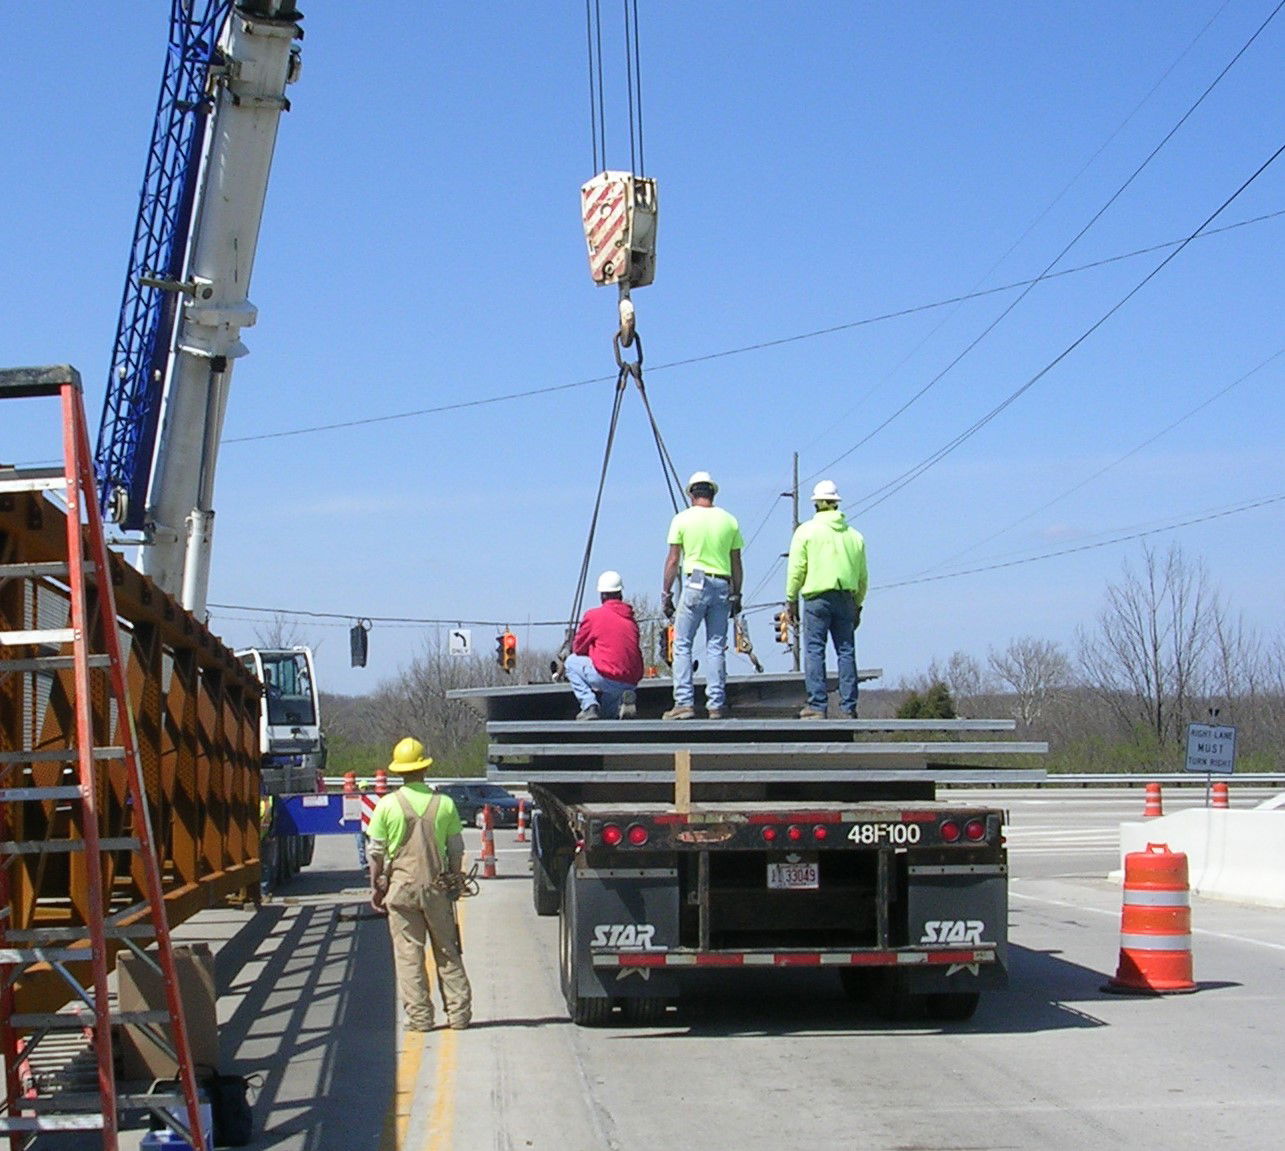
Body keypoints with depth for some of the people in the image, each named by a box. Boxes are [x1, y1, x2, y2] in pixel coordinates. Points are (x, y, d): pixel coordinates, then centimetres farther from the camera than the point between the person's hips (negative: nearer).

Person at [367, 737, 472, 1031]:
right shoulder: (444, 803, -1)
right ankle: (459, 1013, 11)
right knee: (447, 951, 10)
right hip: (437, 886, 2)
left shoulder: (387, 805, -5)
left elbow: (376, 852, -2)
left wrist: (376, 887, 8)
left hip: (401, 886, -2)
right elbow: (457, 850, 4)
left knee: (408, 953, 4)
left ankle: (419, 1016, 3)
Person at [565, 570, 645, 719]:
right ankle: (611, 713, 16)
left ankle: (589, 707, 0)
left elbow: (578, 649, 9)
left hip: (608, 678, -6)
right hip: (631, 683, 6)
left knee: (572, 662, 17)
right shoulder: (631, 619, 13)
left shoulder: (593, 615, -1)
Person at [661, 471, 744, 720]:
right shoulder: (729, 521, 8)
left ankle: (684, 703, -5)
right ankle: (717, 706, 6)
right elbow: (736, 563, 9)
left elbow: (673, 560, 0)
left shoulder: (683, 519, 1)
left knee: (682, 644, 2)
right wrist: (736, 595, 16)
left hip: (695, 583, -3)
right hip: (723, 586, 3)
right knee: (716, 647, 7)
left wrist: (666, 593, 6)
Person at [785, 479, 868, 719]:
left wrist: (791, 600, 4)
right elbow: (863, 576, 16)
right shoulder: (854, 535, 12)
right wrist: (858, 606, 24)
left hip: (817, 598, -4)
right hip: (846, 598, 4)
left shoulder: (806, 530, 0)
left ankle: (817, 706, -8)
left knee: (814, 651, -2)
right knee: (846, 652, 5)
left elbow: (796, 569, -3)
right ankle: (849, 708, 4)